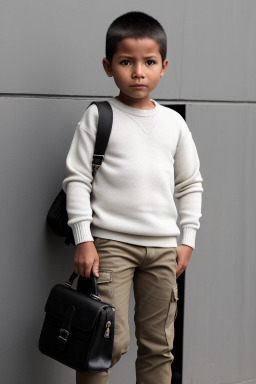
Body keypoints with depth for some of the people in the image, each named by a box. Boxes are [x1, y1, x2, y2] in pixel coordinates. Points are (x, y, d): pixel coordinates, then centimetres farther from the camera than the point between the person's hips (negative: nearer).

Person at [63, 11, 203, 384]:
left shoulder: (173, 123, 9)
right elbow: (77, 179, -3)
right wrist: (83, 240, -9)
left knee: (158, 346, 7)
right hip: (110, 242, -4)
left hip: (163, 247, 4)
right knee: (111, 340, -13)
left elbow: (190, 185, 15)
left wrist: (187, 240, 9)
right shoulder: (99, 117, -1)